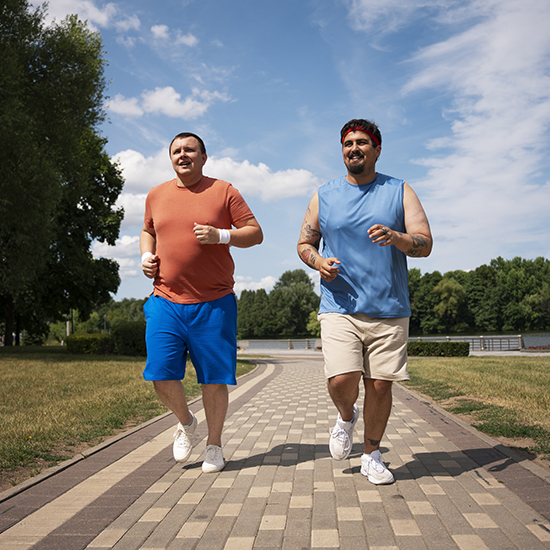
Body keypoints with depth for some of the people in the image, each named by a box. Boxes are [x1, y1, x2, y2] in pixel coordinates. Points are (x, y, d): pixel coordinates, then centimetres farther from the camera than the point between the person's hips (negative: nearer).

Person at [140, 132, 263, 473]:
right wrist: (146, 256, 9)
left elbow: (255, 233, 1)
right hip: (166, 302, 3)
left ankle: (215, 445, 23)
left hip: (214, 304, -2)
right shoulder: (157, 195, 14)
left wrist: (220, 235, -15)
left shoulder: (224, 192, 3)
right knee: (161, 374, -4)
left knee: (215, 378, 3)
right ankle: (186, 422, 26)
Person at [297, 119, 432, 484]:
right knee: (342, 380, -15)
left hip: (390, 310, 0)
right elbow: (304, 244, 17)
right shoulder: (324, 196, 10)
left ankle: (372, 455, 25)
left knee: (380, 385, 2)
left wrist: (396, 237, -21)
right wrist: (319, 262, -6)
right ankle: (346, 417, 21)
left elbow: (425, 245, 0)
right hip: (339, 307, 0)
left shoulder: (400, 192, 7)